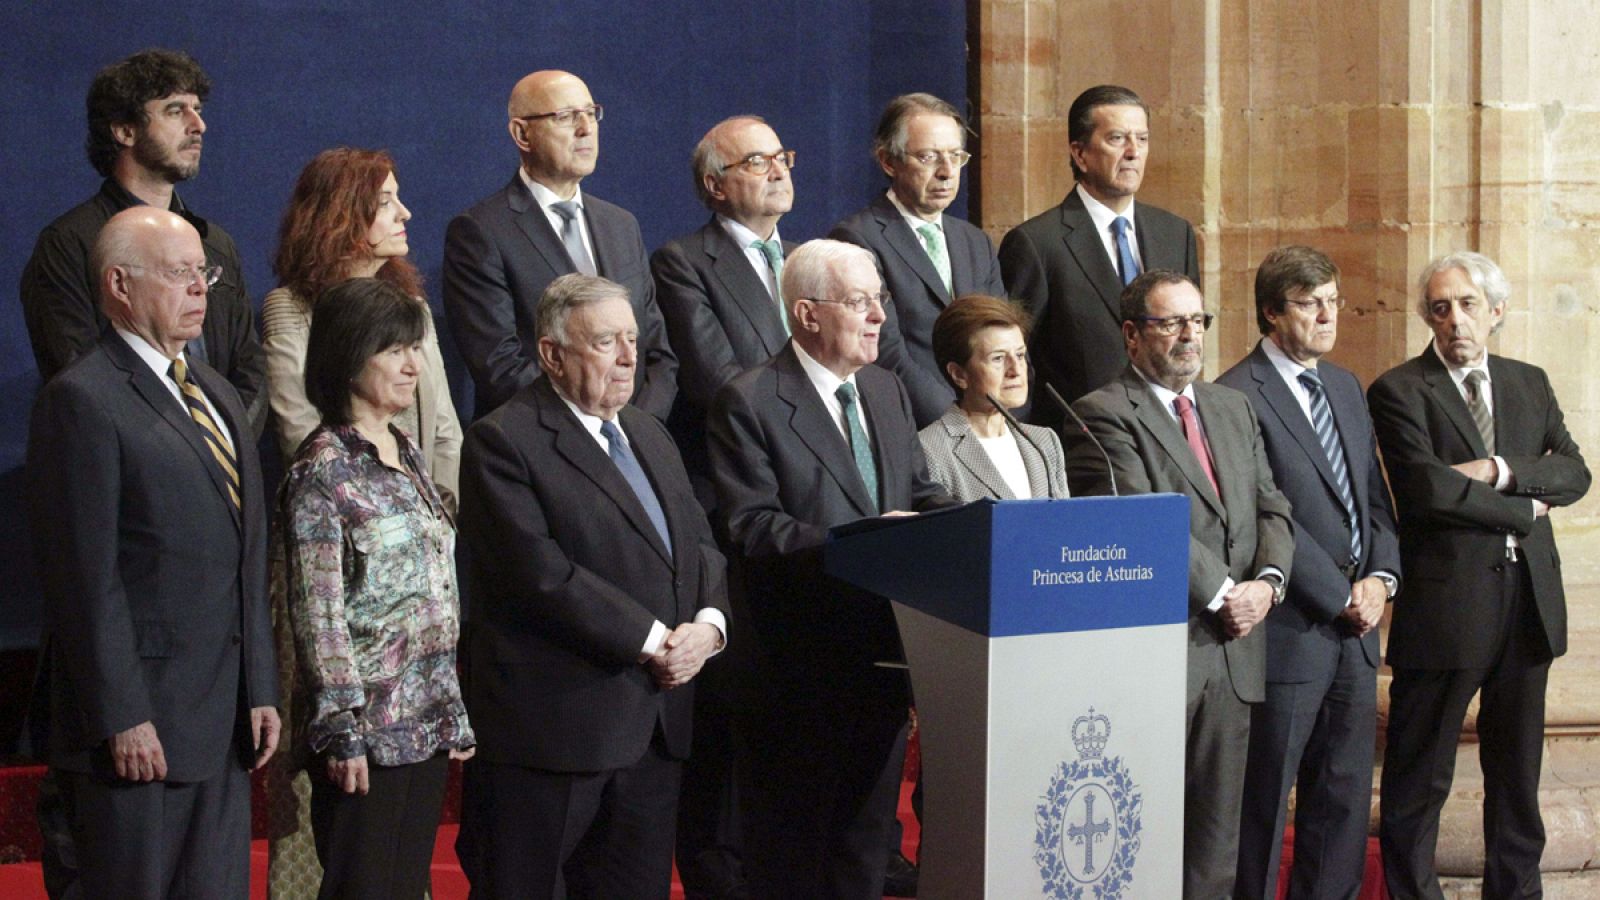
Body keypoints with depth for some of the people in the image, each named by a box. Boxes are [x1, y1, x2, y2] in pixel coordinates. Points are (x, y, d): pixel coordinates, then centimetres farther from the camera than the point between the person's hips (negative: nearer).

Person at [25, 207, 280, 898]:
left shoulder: (217, 395, 18)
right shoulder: (83, 399, -10)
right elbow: (86, 576, -15)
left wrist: (261, 688, 14)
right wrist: (121, 718, -18)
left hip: (223, 719, 8)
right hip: (137, 721, -8)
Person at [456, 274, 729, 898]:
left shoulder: (649, 435, 18)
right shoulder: (503, 442, -9)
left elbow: (701, 546, 15)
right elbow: (543, 575, -18)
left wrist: (708, 623, -6)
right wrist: (651, 640, -16)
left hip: (654, 725, 8)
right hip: (552, 727, -7)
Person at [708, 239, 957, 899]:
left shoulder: (886, 392, 13)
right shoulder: (748, 403, -10)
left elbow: (920, 493, 15)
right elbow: (752, 528, -18)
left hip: (882, 655, 7)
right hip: (803, 664, -7)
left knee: (866, 839, 15)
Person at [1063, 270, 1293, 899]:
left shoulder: (1233, 408, 18)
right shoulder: (1104, 415, -7)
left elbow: (1271, 510, 15)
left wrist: (1267, 581, -4)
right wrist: (1221, 594, -14)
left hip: (1231, 652, 7)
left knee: (1216, 838, 10)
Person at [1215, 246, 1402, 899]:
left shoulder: (1346, 387, 15)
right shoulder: (1238, 397, -12)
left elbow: (1374, 497, 16)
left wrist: (1380, 577, -1)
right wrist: (1342, 598, -13)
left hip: (1354, 629, 8)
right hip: (1291, 631, -8)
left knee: (1345, 796, 12)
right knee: (1265, 800, 2)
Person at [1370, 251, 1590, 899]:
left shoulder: (1529, 384, 12)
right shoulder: (1399, 391, -6)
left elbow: (1574, 473, 2)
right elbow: (1429, 487, -18)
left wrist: (1502, 472, -15)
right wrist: (1525, 511, -9)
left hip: (1529, 602, 6)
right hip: (1447, 603, -5)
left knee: (1518, 769, 15)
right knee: (1419, 775, 2)